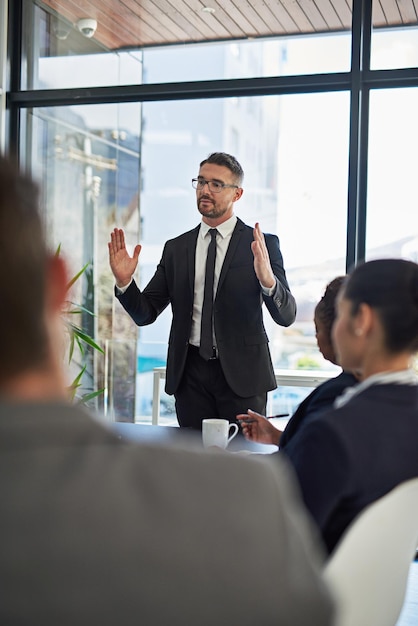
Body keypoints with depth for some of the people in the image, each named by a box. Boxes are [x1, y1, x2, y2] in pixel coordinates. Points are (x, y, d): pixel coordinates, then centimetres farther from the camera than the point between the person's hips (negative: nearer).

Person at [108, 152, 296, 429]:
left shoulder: (263, 244, 0)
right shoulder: (176, 248, 9)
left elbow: (287, 316, -8)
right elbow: (145, 314, 9)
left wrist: (268, 280, -28)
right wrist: (125, 282, -10)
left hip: (242, 373, -3)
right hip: (191, 374, 3)